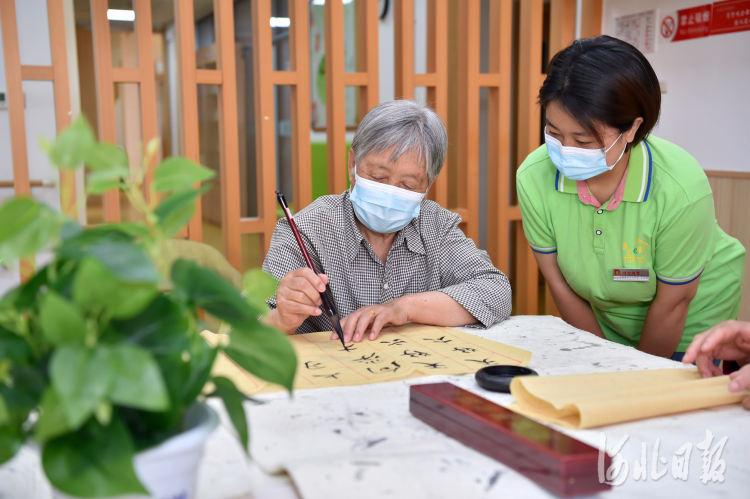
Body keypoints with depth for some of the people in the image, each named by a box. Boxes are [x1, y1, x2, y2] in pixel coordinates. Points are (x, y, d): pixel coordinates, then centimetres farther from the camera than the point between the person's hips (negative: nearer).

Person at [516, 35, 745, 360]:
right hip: (604, 320, 3)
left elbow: (672, 303, -19)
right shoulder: (533, 178, -26)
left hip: (689, 325, -2)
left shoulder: (681, 190, -34)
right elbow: (562, 287, -13)